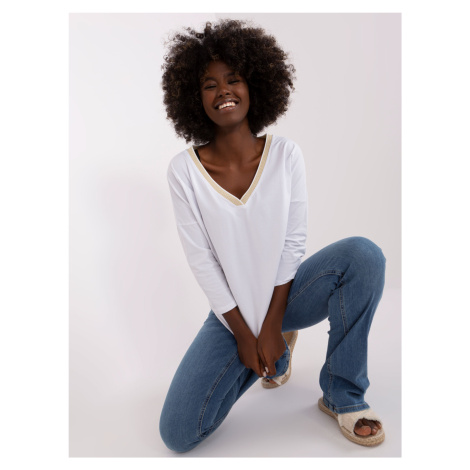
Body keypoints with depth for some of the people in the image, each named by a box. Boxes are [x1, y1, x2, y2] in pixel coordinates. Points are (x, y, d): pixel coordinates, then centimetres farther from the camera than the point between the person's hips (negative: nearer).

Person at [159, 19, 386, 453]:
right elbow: (201, 260, -11)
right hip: (232, 311, 0)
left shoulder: (285, 153, -9)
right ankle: (277, 350, 15)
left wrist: (271, 326, -13)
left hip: (286, 294, 1)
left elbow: (294, 242, -9)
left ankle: (343, 396, -7)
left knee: (363, 254, -28)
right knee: (178, 433, -10)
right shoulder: (184, 170, -12)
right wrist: (244, 334, -11)